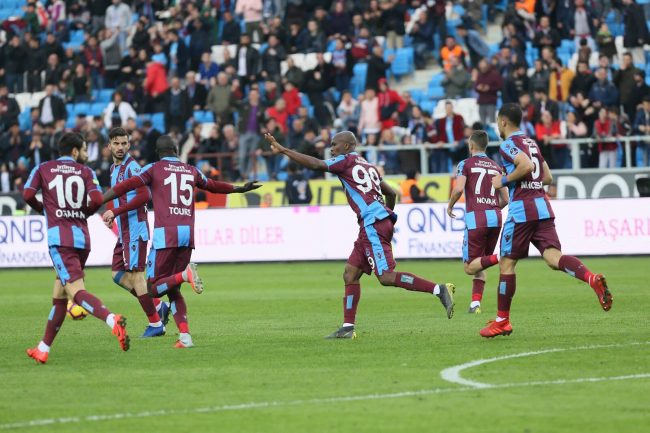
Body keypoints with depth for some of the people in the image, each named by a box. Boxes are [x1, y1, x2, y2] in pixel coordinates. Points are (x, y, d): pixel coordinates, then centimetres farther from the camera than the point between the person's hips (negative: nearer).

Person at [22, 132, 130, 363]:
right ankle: (43, 349, 19)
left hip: (59, 238, -3)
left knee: (76, 291, -16)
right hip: (82, 238, 3)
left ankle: (112, 320, -41)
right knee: (59, 295, 14)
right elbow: (97, 199, -5)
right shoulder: (86, 172, 10)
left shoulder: (43, 169, 9)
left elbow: (28, 194, -4)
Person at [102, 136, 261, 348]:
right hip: (188, 234, 5)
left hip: (165, 234, -5)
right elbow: (213, 186, 34)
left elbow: (126, 186, -7)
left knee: (153, 289, -1)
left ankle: (184, 275, -28)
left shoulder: (154, 169, 5)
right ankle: (185, 336, -2)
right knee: (172, 290, 13)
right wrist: (240, 189, 52)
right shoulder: (191, 171, 17)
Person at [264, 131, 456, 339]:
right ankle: (347, 328, 10)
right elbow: (391, 193, 26)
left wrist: (282, 150, -6)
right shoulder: (368, 166, 24)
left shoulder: (346, 160, 0)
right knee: (350, 274, 10)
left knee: (386, 277, -14)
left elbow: (315, 164, -10)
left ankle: (439, 289, -20)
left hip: (373, 224, -9)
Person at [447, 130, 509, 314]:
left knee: (470, 267, -2)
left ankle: (499, 258, -28)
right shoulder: (496, 167, 16)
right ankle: (475, 303, 5)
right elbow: (505, 200, 14)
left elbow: (458, 189, -13)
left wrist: (450, 206, 5)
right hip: (495, 217, 5)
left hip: (475, 217, -5)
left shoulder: (466, 164, 3)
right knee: (480, 266, 17)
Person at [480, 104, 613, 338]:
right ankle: (592, 278, -36)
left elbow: (526, 165, -23)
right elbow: (548, 178, 23)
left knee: (507, 264, 4)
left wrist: (505, 180, -10)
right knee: (553, 257, -8)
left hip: (521, 210, -7)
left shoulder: (508, 145, -5)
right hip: (542, 207, 7)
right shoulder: (532, 143, 21)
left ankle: (502, 321, 10)